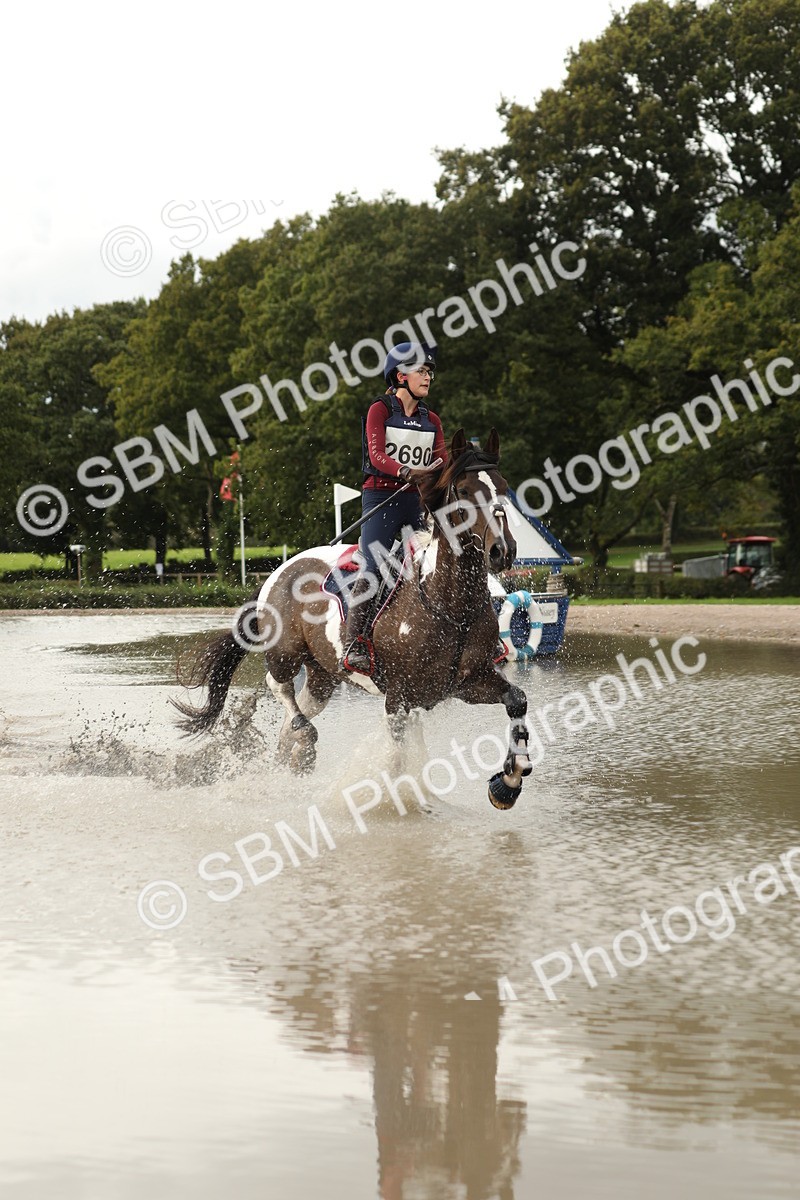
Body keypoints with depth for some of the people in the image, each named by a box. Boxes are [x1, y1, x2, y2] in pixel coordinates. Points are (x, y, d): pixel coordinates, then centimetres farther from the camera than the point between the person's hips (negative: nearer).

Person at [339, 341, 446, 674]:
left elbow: (443, 465, 9)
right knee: (372, 567, -22)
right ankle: (353, 645, -30)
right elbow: (377, 456, -14)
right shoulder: (380, 411, 1)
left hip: (417, 500, 6)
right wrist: (406, 472, -32)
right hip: (381, 496, -6)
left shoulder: (431, 421, 17)